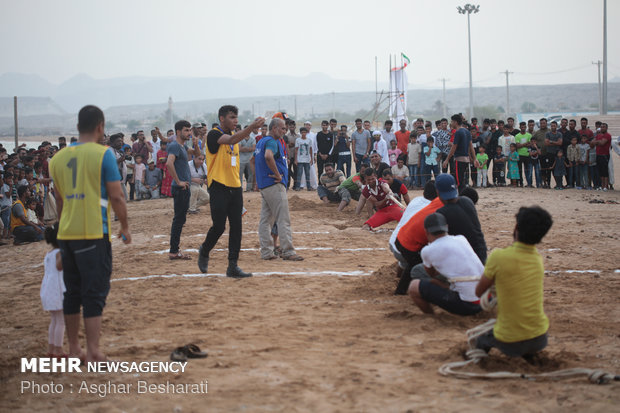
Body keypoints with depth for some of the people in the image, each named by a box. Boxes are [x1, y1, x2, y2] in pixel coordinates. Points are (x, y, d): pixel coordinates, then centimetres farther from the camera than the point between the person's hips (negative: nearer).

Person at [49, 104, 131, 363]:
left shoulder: (58, 158, 9)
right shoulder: (103, 154, -8)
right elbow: (116, 196, -9)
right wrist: (125, 226, 4)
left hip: (66, 234, 5)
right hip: (94, 234, -5)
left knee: (72, 292, 13)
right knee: (95, 292, -1)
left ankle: (73, 349, 19)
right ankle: (93, 352, -3)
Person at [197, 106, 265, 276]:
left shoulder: (234, 134, 15)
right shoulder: (214, 134, -10)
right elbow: (231, 140, -31)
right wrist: (251, 127, -42)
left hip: (234, 187, 7)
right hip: (219, 187, -7)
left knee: (236, 227, 2)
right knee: (219, 226, -5)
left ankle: (233, 266, 5)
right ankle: (204, 252, 23)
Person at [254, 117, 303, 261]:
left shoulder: (261, 141, 18)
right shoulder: (272, 141, -13)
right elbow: (268, 156, -33)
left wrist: (259, 179, 24)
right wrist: (278, 174, -24)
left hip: (263, 185, 10)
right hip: (274, 185, -10)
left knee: (266, 220, 9)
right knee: (283, 220, -8)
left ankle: (266, 252, 11)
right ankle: (288, 252, -9)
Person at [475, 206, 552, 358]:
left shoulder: (499, 256, -15)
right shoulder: (538, 259, 0)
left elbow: (479, 292, 0)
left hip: (510, 343, -2)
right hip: (539, 340, 2)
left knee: (481, 341, 29)